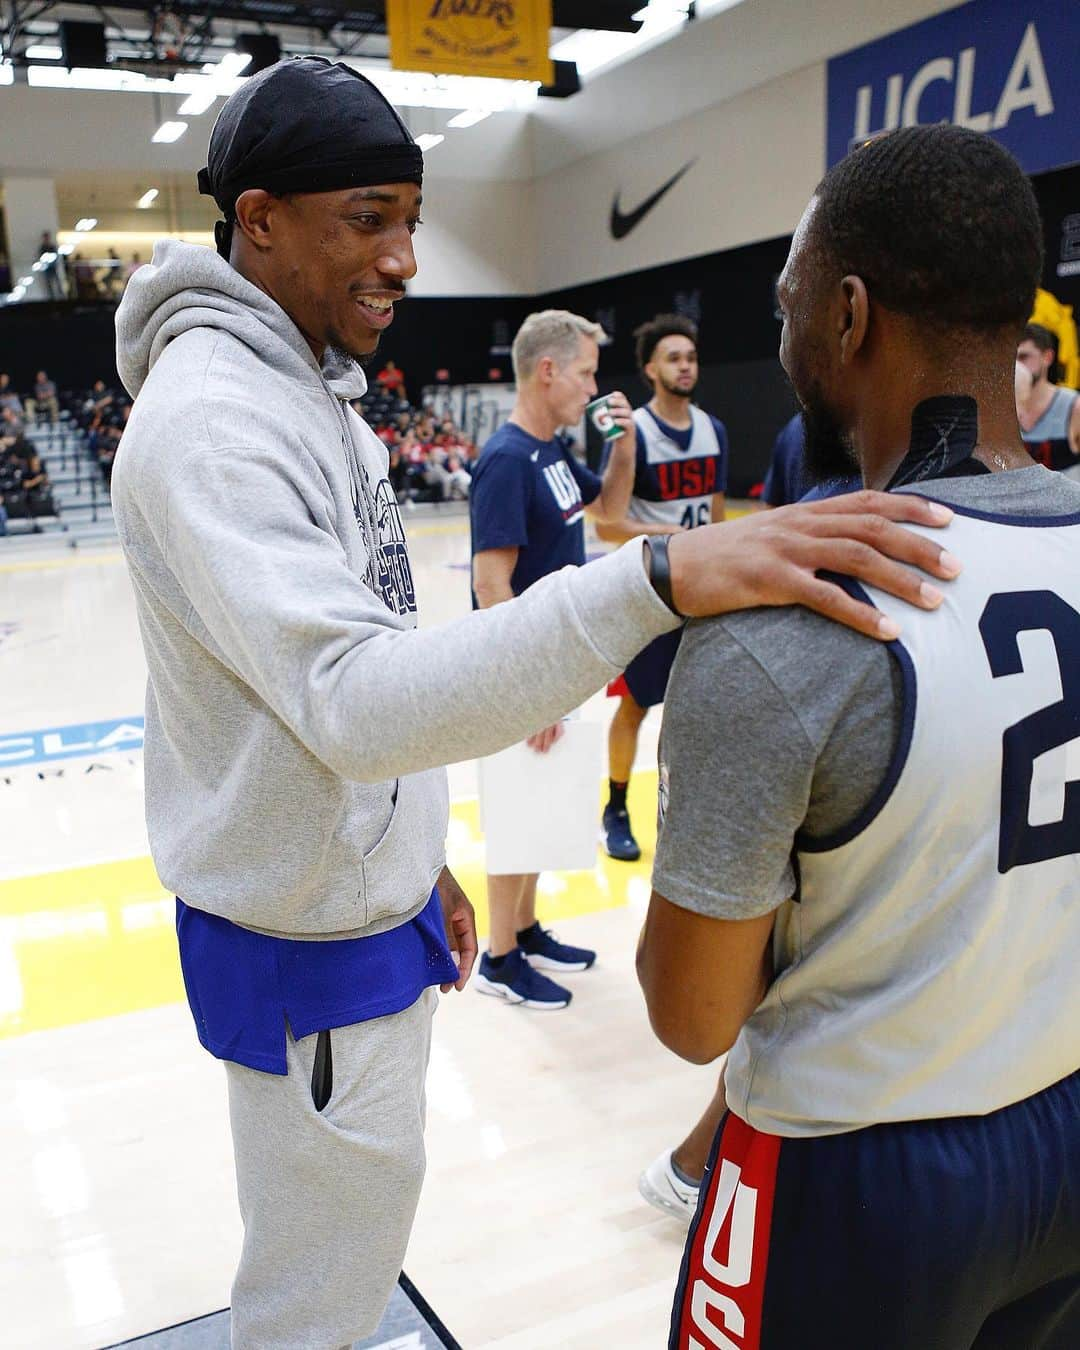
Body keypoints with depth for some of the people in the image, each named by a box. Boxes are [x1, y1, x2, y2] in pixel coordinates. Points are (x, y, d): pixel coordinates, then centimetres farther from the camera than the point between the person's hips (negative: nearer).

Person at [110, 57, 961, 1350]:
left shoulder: (313, 392, 8)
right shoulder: (207, 423, -24)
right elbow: (354, 701, -38)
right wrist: (657, 578, -46)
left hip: (370, 897, 9)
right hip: (307, 949, -9)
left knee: (354, 1225, 27)